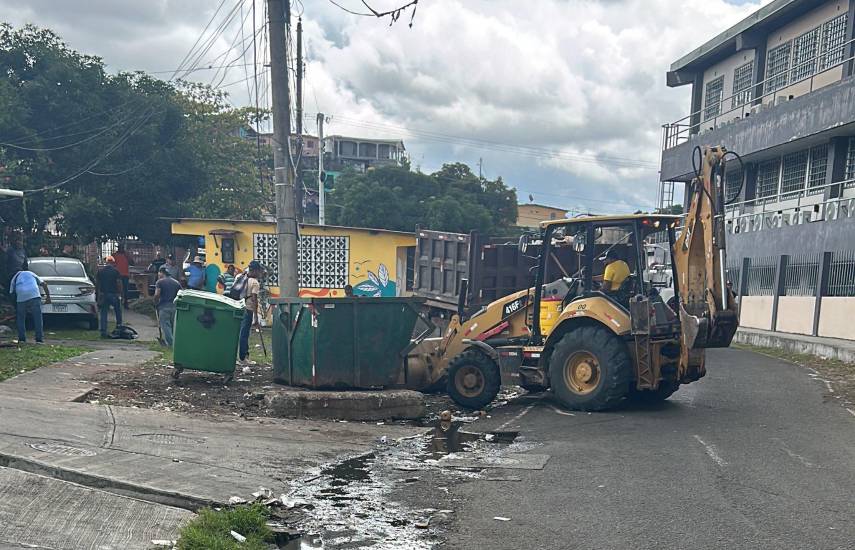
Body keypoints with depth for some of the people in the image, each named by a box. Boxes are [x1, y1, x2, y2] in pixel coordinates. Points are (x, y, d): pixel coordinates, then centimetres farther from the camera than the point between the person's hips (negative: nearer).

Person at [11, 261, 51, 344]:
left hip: (21, 297, 0)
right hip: (34, 295, 0)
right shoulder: (31, 274, 32)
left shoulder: (14, 278, 28)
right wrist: (48, 296, 25)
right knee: (38, 318, 4)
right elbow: (44, 284, 21)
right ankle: (39, 339, -1)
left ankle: (22, 339, 13)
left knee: (20, 318, 17)